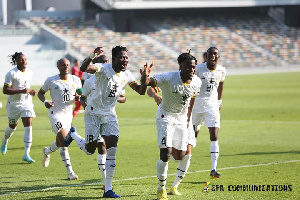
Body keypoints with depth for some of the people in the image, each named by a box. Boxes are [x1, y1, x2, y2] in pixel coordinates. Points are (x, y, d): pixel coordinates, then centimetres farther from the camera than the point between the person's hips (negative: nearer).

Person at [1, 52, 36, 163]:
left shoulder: (29, 72, 3)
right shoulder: (11, 74, -16)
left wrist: (30, 91, 0)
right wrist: (21, 91, -28)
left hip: (26, 102, 3)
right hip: (14, 104, -3)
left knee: (28, 126, -12)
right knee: (13, 126, 14)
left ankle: (26, 154, -12)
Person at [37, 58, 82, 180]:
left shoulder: (75, 80, 4)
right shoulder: (51, 81, -5)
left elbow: (81, 93, 13)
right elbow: (40, 93, 7)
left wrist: (78, 97, -11)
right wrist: (44, 102, -14)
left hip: (68, 114, 5)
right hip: (55, 113, -5)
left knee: (61, 142, 15)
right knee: (64, 141, -20)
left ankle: (47, 152, 50)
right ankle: (70, 172, -20)